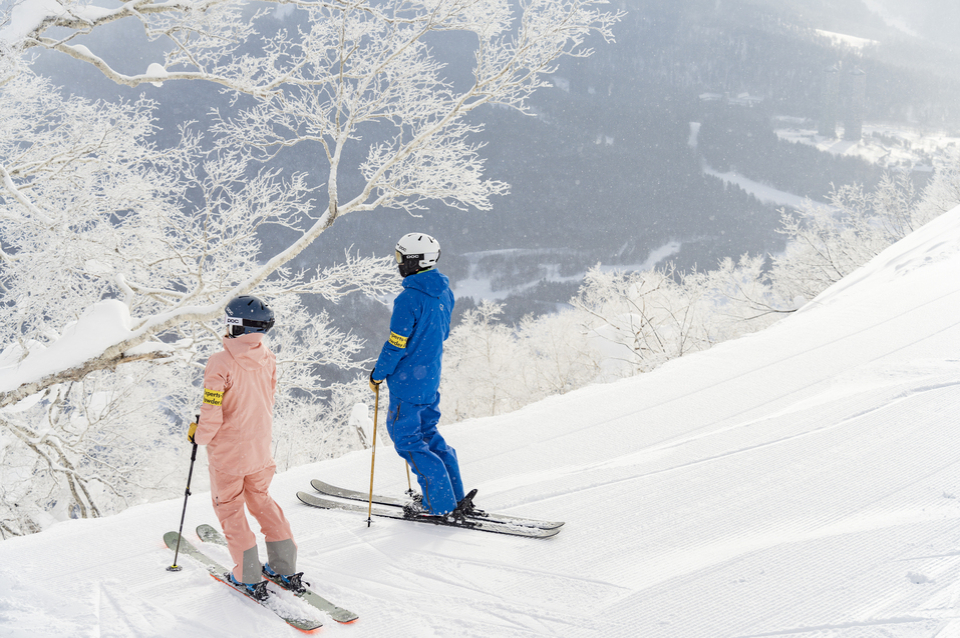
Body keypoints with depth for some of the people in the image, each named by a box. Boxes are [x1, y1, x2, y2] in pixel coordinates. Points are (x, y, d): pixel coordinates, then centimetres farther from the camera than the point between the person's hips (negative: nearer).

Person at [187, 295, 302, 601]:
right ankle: (285, 568, 22)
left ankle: (249, 576, 13)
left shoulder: (221, 363, -23)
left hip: (227, 450, -5)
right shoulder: (267, 359, -5)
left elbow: (211, 415, -21)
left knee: (229, 507, 12)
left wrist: (200, 435, -2)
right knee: (260, 499, 22)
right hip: (260, 447, 5)